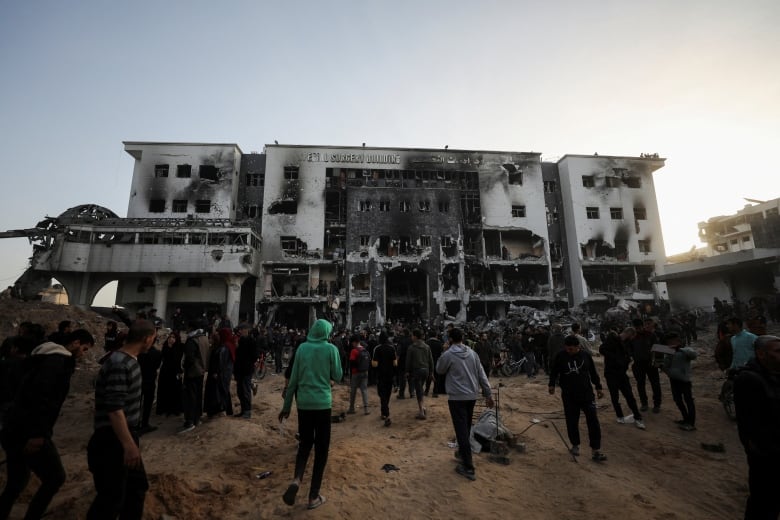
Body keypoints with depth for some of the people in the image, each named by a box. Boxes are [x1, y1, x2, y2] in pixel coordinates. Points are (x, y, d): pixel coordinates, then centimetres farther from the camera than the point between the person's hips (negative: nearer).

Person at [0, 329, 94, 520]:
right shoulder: (59, 359, -15)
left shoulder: (50, 357, 16)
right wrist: (37, 433, -24)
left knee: (16, 483, 21)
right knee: (55, 478, 2)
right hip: (29, 432, -10)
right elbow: (40, 394, -27)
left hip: (16, 429, 10)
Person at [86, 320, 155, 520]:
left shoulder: (129, 361, 7)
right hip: (113, 441, -10)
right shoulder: (119, 364, -24)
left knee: (138, 485, 19)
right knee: (112, 498, 4)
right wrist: (129, 444, -25)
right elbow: (114, 409, -27)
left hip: (125, 436, 10)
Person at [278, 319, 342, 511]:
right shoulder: (331, 349, -7)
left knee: (305, 444, 19)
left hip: (304, 403, 3)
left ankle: (296, 480, -3)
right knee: (321, 448, 11)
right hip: (323, 403, -3)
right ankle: (314, 496, 17)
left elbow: (293, 379, 3)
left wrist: (286, 406, 11)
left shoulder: (302, 348, 0)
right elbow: (337, 376, 1)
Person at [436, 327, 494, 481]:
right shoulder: (472, 353, 3)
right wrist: (488, 394, 8)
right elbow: (482, 375, 4)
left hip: (457, 397, -6)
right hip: (472, 396, 6)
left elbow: (439, 370, 5)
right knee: (466, 428, 22)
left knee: (461, 430, -1)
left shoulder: (448, 355, -13)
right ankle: (463, 452, 38)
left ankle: (468, 467, 1)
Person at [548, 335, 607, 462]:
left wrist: (598, 387, 12)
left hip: (586, 393, 0)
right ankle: (575, 445, 29)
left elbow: (593, 373, 9)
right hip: (569, 396, 0)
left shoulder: (585, 356, -4)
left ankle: (596, 450, 7)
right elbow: (554, 371, 4)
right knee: (572, 421, 8)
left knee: (593, 421, -3)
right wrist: (552, 384, -5)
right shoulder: (560, 356, -7)